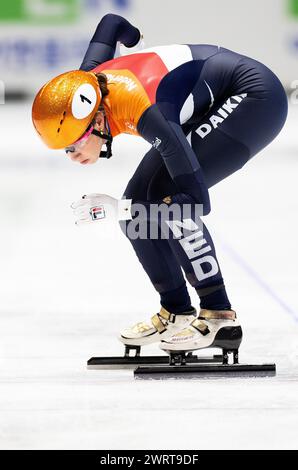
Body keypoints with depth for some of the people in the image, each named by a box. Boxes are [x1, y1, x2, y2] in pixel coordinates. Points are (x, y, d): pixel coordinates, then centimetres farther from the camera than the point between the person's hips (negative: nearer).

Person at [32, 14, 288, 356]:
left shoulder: (145, 112, -35)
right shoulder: (85, 83, -13)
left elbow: (196, 199, -34)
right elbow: (111, 23, 8)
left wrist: (115, 208, -32)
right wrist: (136, 39, 30)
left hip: (257, 96, -9)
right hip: (209, 106, 9)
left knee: (163, 196, -23)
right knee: (138, 202, -2)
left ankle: (220, 318, -16)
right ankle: (176, 313, 10)